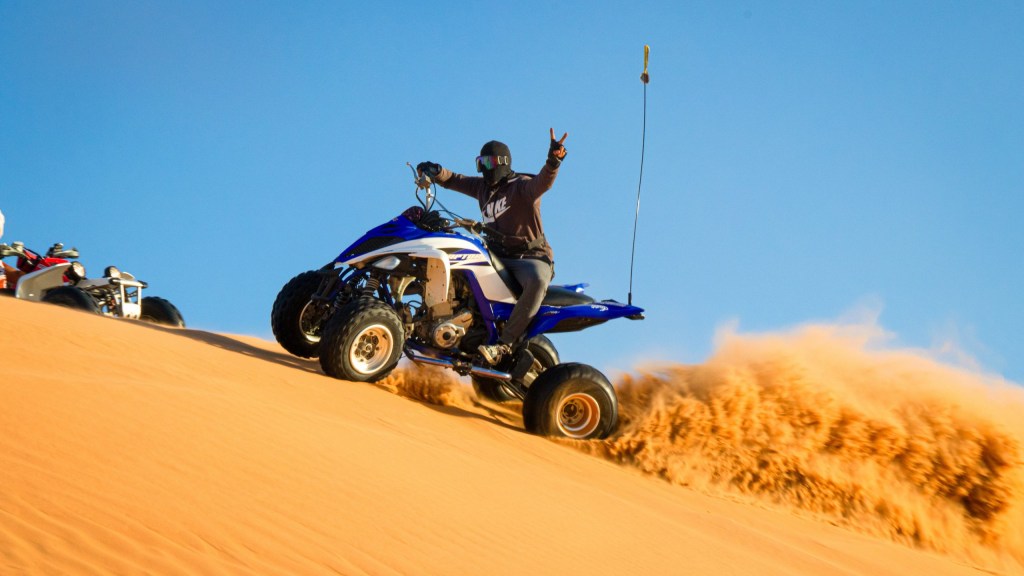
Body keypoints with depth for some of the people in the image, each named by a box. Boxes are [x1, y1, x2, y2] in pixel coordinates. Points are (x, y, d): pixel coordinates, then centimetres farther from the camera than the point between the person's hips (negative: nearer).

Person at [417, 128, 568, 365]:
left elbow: (542, 182, -28)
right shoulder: (482, 186, 14)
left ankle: (505, 344, -42)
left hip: (530, 256, -7)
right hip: (496, 256, 7)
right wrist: (436, 172, -7)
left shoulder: (521, 186, -8)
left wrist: (553, 161, -50)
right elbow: (454, 180, 17)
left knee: (537, 282, -40)